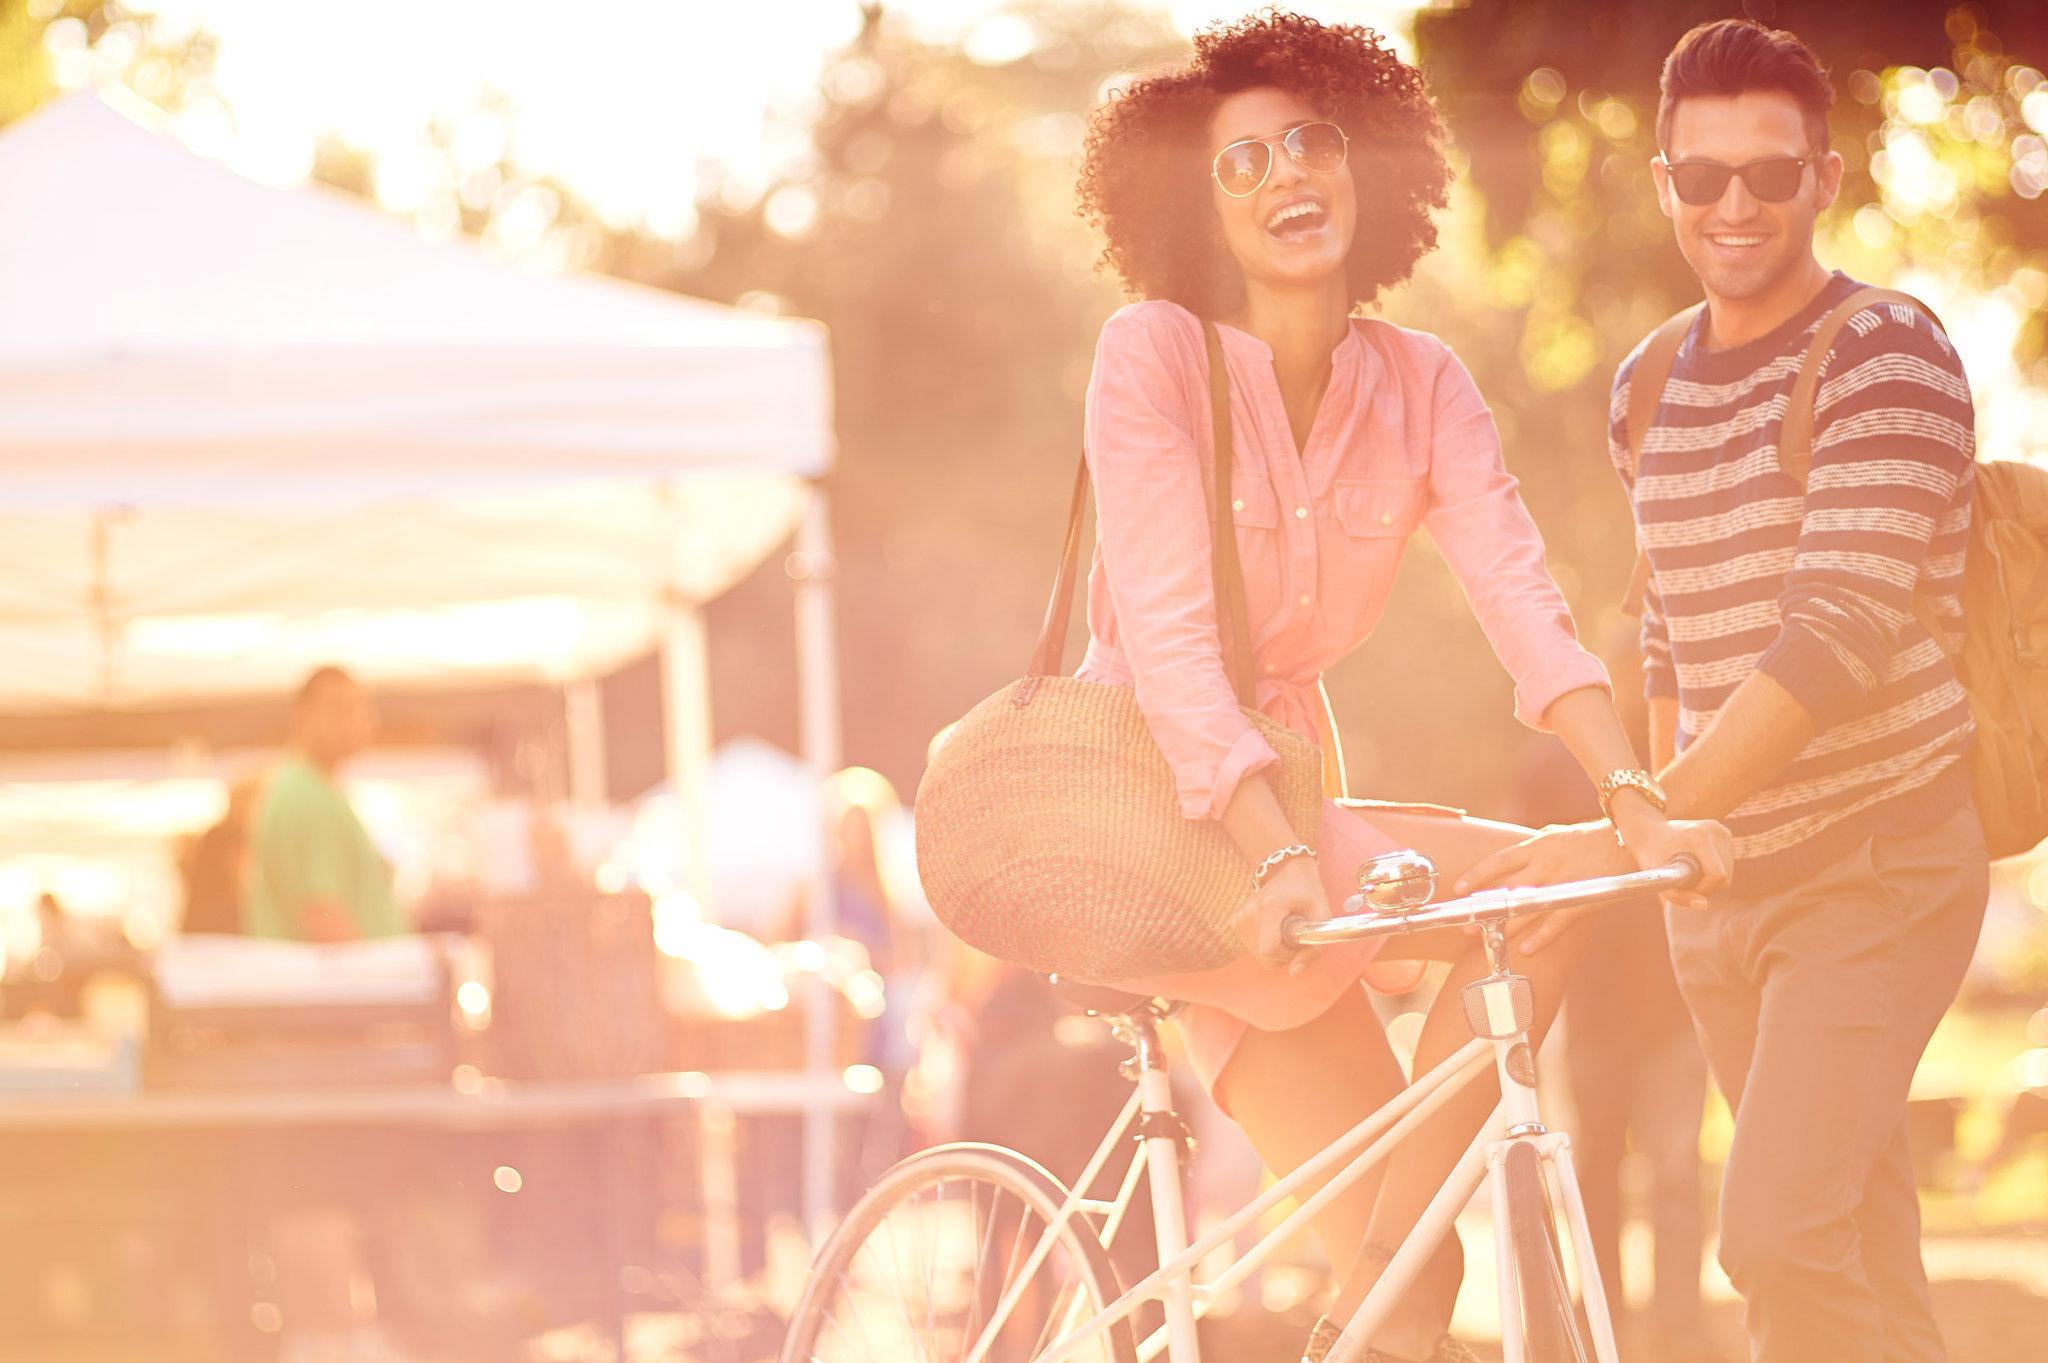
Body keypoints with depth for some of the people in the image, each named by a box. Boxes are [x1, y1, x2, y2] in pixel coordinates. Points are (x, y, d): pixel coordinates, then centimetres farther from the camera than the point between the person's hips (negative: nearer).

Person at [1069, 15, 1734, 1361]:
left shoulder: (1420, 386, 0)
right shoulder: (1156, 352, -16)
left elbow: (1524, 600, -11)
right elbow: (1169, 641, -25)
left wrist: (1642, 806, -27)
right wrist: (1280, 860, -38)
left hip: (1286, 777, 5)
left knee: (1393, 1237, -3)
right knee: (1529, 895, -22)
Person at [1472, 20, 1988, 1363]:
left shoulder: (1887, 360, -13)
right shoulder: (1648, 390, 10)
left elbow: (1836, 640, -23)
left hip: (1876, 862, -6)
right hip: (1724, 883, 6)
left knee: (1782, 1231, -21)